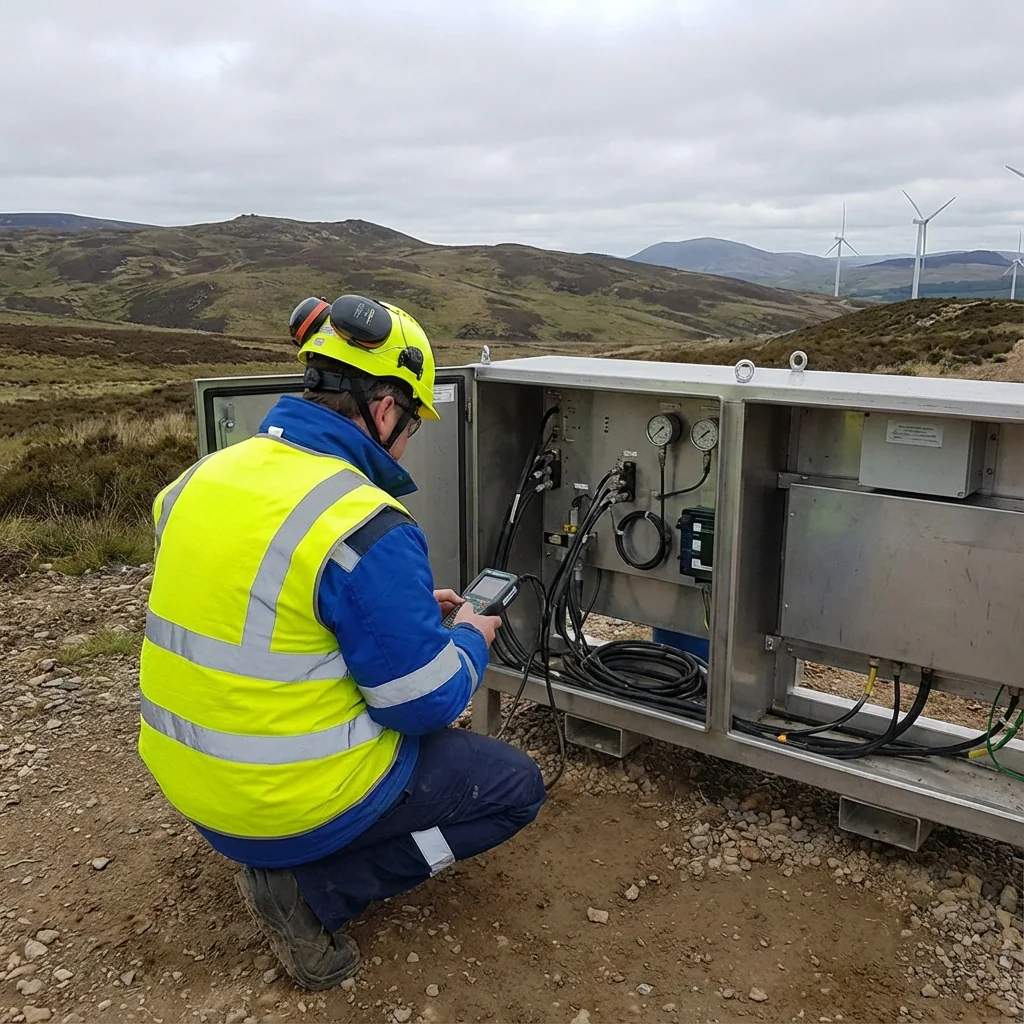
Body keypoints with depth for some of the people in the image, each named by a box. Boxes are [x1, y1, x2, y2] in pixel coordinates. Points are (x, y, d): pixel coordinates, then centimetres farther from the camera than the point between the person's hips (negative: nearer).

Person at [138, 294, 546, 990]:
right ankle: (314, 891, 1)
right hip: (297, 801, -8)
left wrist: (408, 608, 14)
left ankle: (285, 859, 17)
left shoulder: (203, 477, -1)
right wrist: (471, 639, 3)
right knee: (516, 787, 9)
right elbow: (427, 702, -19)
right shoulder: (368, 527, -26)